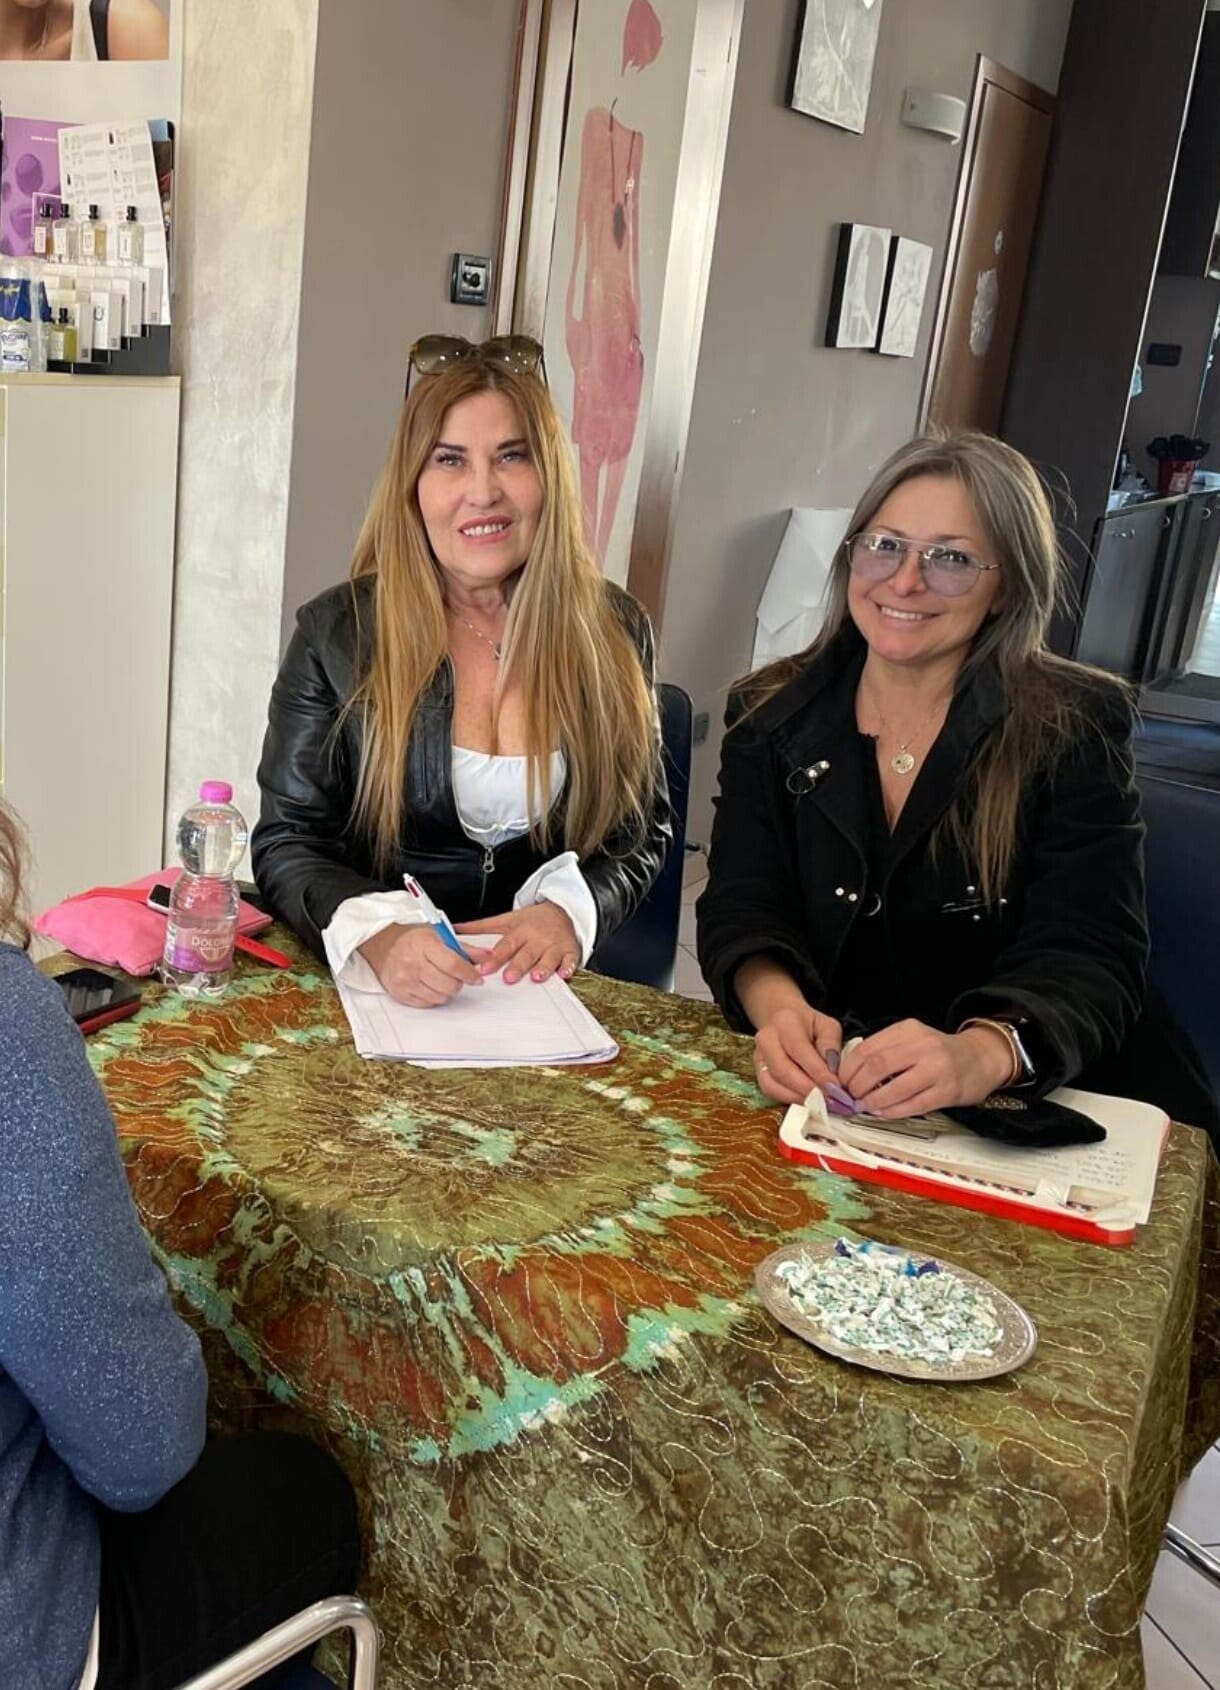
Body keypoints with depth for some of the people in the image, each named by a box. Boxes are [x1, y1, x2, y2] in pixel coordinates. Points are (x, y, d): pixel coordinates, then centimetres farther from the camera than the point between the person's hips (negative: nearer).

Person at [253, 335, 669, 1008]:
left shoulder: (613, 631, 4)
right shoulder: (337, 631, -1)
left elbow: (641, 833, 10)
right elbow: (286, 840, -1)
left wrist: (569, 912, -12)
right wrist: (377, 935, -22)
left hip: (539, 994, 2)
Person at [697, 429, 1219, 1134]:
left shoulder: (1078, 729, -4)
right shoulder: (772, 715, 4)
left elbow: (1089, 958, -13)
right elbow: (742, 910, -4)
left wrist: (980, 1054, -35)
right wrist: (779, 1010, -28)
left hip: (1024, 1115, -2)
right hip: (820, 1096, 3)